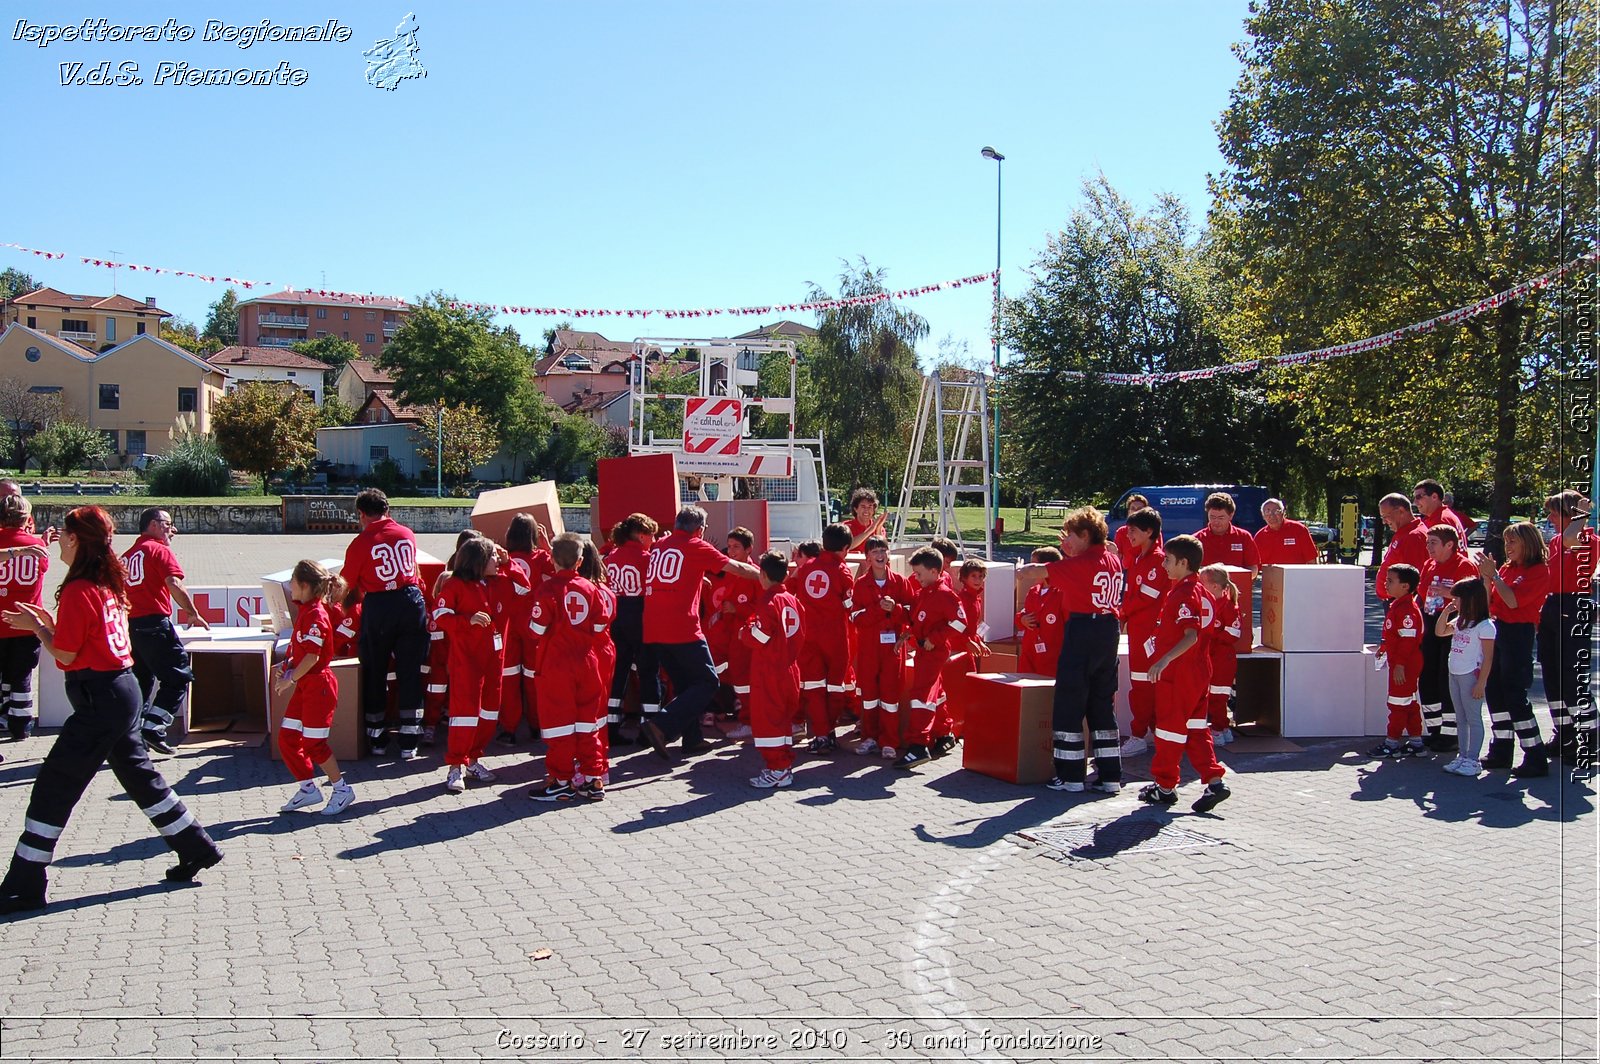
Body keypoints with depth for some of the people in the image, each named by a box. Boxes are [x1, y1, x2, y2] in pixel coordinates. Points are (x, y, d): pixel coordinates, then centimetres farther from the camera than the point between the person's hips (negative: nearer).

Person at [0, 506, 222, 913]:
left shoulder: (77, 591, -15)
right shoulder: (110, 584, 10)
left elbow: (66, 655, -12)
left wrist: (37, 628, 2)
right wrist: (48, 623, 12)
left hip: (98, 700, -9)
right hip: (124, 691, 9)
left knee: (53, 788, -3)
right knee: (139, 776, 19)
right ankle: (196, 848, 26)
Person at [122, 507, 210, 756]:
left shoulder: (127, 555, 20)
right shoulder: (159, 550, -3)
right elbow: (174, 585, -17)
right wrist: (193, 614, -9)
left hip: (129, 624, 8)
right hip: (154, 622, -8)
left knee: (141, 680, 16)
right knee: (179, 676, -4)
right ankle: (153, 727, -16)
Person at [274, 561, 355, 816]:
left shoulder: (315, 615, -18)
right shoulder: (304, 611, 11)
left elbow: (312, 656, -23)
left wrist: (290, 679, -16)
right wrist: (288, 668, 4)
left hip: (318, 683, -10)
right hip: (304, 685, 10)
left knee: (313, 744, -4)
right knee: (286, 739, 9)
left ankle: (342, 789, 9)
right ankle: (308, 789, 20)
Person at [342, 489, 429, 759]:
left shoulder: (361, 542, -5)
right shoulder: (407, 534, 7)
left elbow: (349, 585, 0)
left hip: (378, 608, -3)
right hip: (412, 603, 3)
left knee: (374, 673, 14)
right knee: (410, 673, 7)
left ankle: (376, 739, 22)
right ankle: (409, 744, 7)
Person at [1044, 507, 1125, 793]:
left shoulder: (1080, 563, -13)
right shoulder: (1113, 561, 10)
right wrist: (1071, 553, 15)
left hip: (1082, 632, -8)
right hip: (1109, 631, 8)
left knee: (1069, 705, 2)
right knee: (1103, 705, 13)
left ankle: (1071, 775, 5)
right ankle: (1110, 776, 13)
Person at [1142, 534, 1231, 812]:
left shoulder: (1184, 593, -18)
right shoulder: (1200, 590, 12)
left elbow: (1191, 636, -28)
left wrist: (1164, 660, -33)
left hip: (1178, 671, -10)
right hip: (1197, 668, 10)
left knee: (1170, 726, 2)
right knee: (1195, 727, 12)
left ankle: (1165, 786, 12)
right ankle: (1214, 781, 6)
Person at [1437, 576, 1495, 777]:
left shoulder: (1484, 626, -14)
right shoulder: (1459, 621, 10)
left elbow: (1488, 657, -16)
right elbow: (1440, 631, 23)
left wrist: (1481, 683, -19)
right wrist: (1445, 612, 7)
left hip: (1471, 675, -9)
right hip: (1455, 674, 9)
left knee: (1473, 718, -3)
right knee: (1461, 719, 13)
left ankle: (1473, 760, 1)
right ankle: (1463, 757, 21)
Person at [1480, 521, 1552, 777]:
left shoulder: (1539, 571, -9)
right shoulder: (1506, 568, 11)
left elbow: (1513, 601, -20)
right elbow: (1490, 604, 10)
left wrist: (1494, 575, -16)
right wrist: (1486, 578, -3)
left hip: (1519, 634, -8)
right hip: (1498, 630, 8)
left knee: (1515, 695, -9)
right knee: (1494, 691, 10)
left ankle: (1536, 758, -2)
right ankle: (1501, 752, 20)